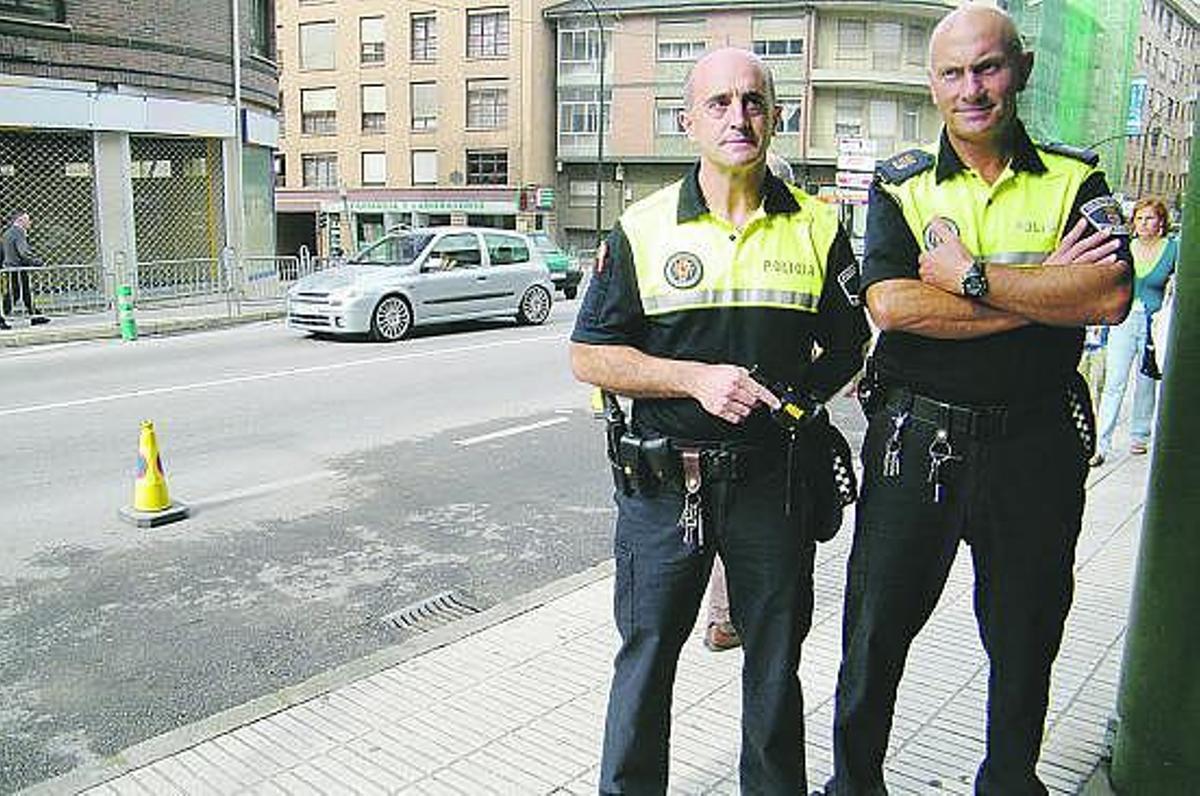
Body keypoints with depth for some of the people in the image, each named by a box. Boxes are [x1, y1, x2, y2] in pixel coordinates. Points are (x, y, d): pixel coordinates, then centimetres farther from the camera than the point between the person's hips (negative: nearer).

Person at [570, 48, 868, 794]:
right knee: (645, 654, 12)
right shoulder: (642, 227, -1)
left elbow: (847, 348, 12)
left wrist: (791, 398, -3)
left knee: (776, 659, 17)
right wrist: (696, 378, -15)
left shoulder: (817, 227, 3)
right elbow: (590, 356, -3)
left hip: (774, 476, 2)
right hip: (663, 478, -1)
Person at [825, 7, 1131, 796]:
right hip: (914, 439, 0)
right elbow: (891, 304, -16)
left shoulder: (1075, 181, 3)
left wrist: (971, 274, -17)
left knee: (1027, 637, 16)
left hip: (1035, 443, 1)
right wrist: (1042, 291, -15)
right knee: (876, 627, 10)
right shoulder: (901, 184, 2)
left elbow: (1110, 297, -15)